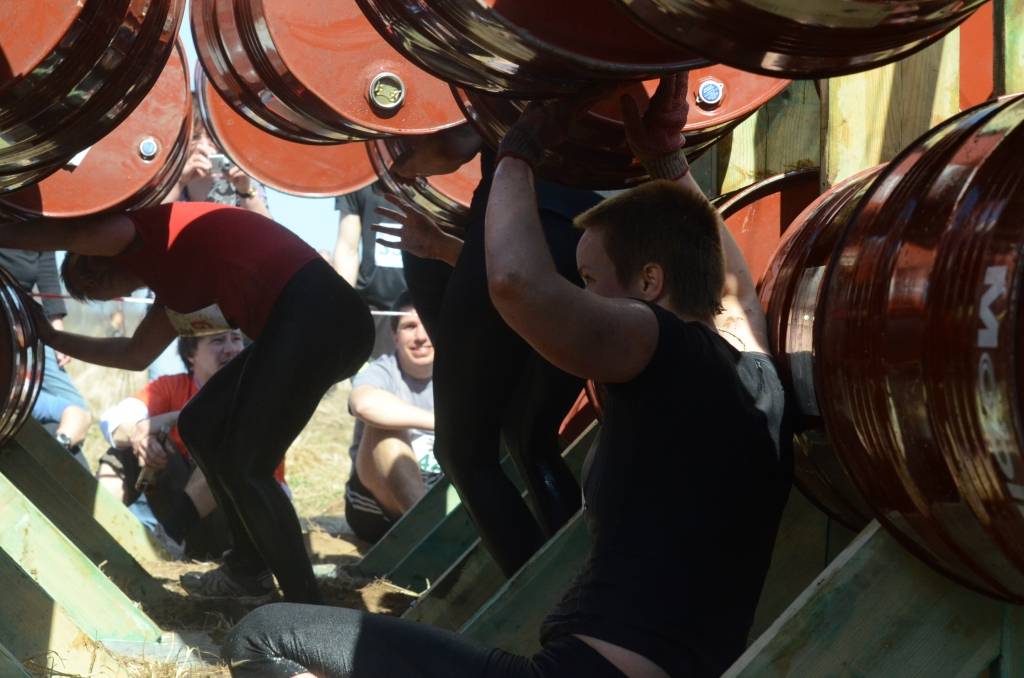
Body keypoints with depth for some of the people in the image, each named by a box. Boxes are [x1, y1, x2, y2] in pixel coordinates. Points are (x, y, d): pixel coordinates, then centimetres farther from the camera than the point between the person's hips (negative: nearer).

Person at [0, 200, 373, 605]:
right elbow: (136, 355, 39)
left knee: (243, 466, -6)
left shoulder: (148, 233, 3)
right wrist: (51, 337, 46)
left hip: (317, 318, -10)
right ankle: (249, 571, 26)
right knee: (200, 426, 18)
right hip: (300, 324, 10)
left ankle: (307, 610, 0)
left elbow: (79, 232, -16)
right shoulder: (173, 284, 28)